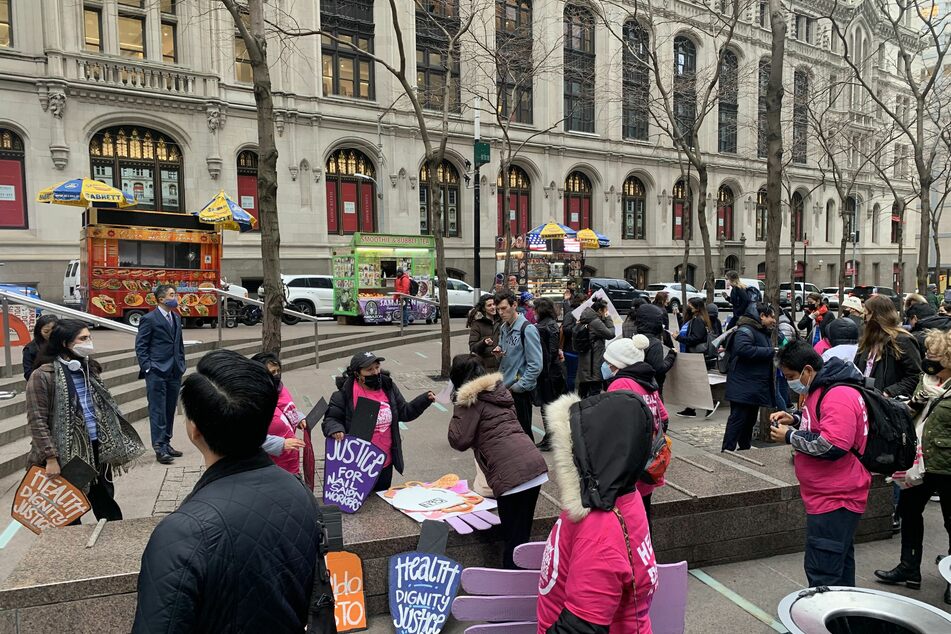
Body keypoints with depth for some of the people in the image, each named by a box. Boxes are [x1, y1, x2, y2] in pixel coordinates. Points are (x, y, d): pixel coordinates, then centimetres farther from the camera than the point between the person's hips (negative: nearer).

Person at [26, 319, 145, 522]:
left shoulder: (89, 370, 9)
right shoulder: (43, 376, -12)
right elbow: (37, 421, -15)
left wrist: (118, 444, 12)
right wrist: (50, 458, -18)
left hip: (96, 451, 6)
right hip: (66, 455, -6)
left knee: (106, 506, 15)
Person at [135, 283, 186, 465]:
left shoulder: (176, 318, 15)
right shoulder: (149, 319, -6)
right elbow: (140, 346, -6)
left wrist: (181, 366, 14)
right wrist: (147, 368, -12)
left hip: (174, 373, 7)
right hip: (157, 372, -7)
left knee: (170, 410, 12)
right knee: (157, 411, -4)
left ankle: (166, 443, 21)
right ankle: (159, 448, 0)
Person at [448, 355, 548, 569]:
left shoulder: (471, 399, -1)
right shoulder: (500, 391, 22)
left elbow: (459, 441, -3)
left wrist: (457, 413, 10)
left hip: (512, 475, -7)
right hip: (535, 466, 8)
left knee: (513, 540, 1)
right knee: (521, 535, 15)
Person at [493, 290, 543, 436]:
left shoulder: (527, 329, -16)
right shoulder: (504, 327, 9)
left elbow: (535, 365, -19)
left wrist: (519, 386, -16)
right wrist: (499, 352, 1)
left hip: (520, 391, -7)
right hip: (504, 386, 8)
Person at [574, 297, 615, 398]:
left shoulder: (584, 322, 10)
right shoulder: (596, 322, -17)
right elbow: (610, 334, -13)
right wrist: (608, 319, -2)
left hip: (584, 364, 9)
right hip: (594, 366, -9)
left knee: (582, 393, 17)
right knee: (594, 390, -5)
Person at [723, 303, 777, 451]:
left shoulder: (763, 333, 20)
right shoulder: (746, 330, -13)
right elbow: (743, 349, -31)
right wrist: (771, 351, -23)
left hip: (756, 388, 10)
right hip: (743, 388, -10)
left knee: (750, 420, 17)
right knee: (737, 420, -9)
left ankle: (745, 450, 28)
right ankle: (727, 452, -6)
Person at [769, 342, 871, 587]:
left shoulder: (839, 396, -22)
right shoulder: (821, 390, 12)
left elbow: (832, 446, -29)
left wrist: (789, 436, -17)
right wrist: (795, 420, 10)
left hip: (835, 500, -11)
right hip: (830, 496, 11)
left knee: (822, 574, -8)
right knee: (840, 565, 23)